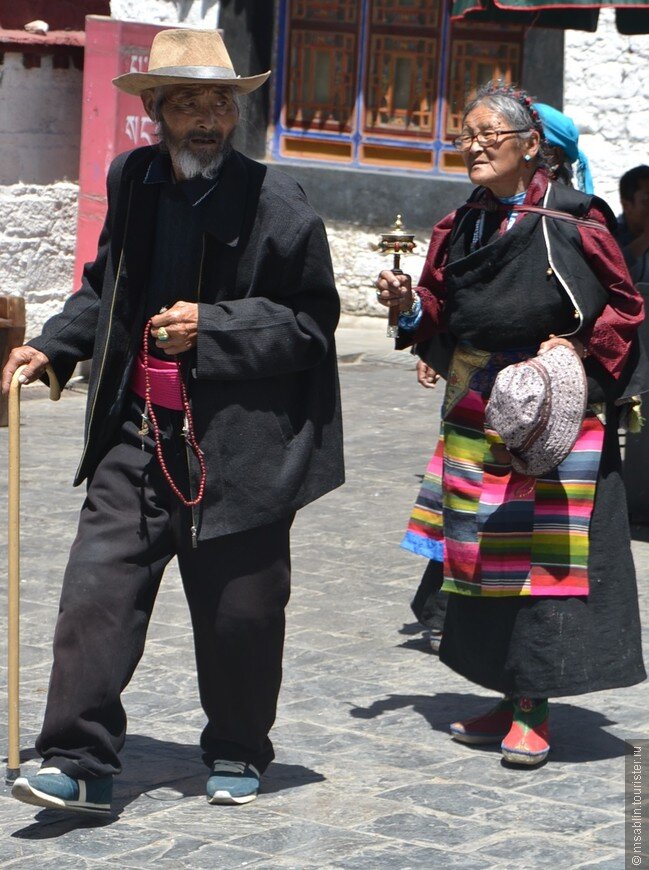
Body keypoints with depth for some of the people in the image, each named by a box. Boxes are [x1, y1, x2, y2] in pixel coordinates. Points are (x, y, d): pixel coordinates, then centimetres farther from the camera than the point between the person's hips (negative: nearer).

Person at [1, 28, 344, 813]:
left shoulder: (274, 204, -9)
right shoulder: (131, 181, 6)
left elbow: (309, 322, -9)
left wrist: (209, 328, -18)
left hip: (237, 446, -3)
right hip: (137, 434, 4)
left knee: (238, 610, 8)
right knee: (97, 591, -6)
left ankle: (236, 754, 29)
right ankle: (79, 763, -1)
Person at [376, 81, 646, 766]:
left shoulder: (572, 222, -8)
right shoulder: (462, 227, 9)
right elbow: (441, 316, 13)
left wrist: (581, 349, -16)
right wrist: (410, 304, -7)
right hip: (475, 414, 6)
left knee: (542, 553, -6)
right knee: (481, 552, 9)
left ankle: (534, 711, -1)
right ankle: (509, 699, 20)